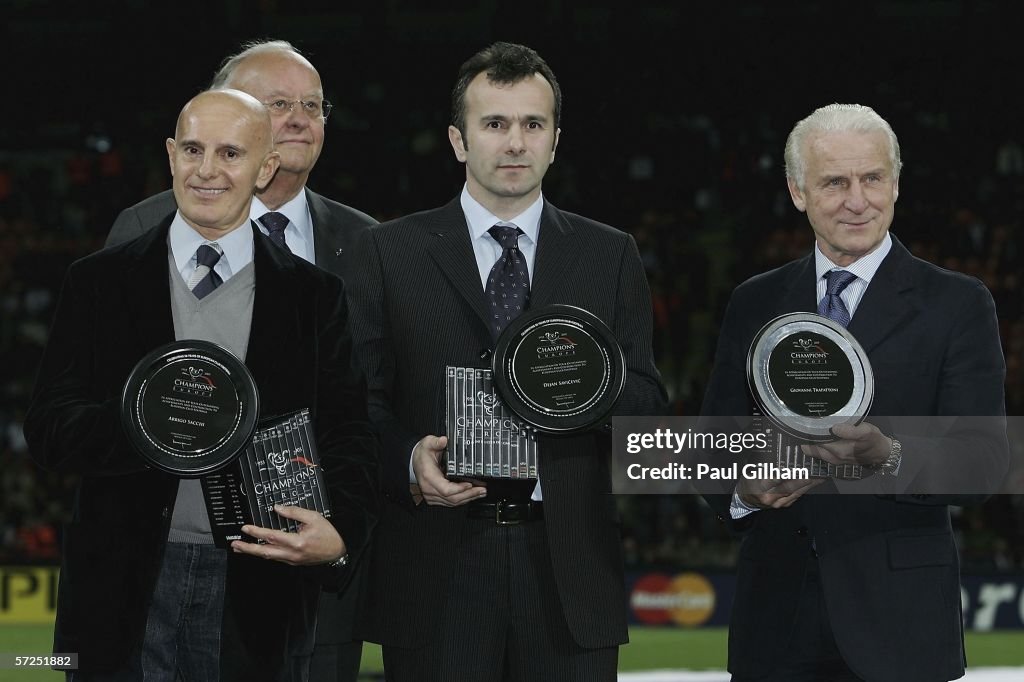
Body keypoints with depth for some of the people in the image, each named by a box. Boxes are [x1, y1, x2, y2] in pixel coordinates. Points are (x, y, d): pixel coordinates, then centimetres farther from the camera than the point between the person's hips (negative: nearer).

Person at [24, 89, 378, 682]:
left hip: (258, 606, 0)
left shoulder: (315, 295, 7)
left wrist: (342, 534, -19)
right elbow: (49, 427, -2)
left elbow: (349, 437, 2)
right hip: (127, 600, 0)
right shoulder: (99, 283, 6)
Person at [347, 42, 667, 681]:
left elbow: (648, 402, 8)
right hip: (436, 568, -1)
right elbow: (361, 400, 3)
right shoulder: (389, 253, 7)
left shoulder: (609, 256, 11)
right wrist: (409, 463, -15)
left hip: (569, 569, 1)